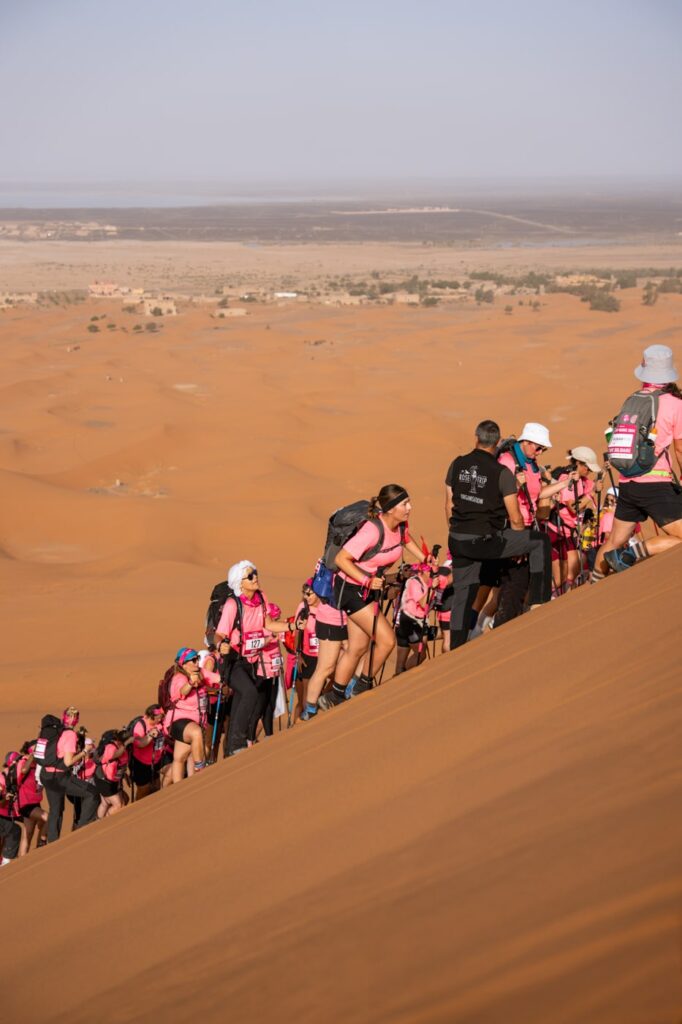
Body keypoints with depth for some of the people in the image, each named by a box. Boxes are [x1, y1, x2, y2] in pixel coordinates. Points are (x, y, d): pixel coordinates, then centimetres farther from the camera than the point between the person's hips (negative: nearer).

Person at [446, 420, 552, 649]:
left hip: (458, 542, 5)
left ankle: (455, 651, 19)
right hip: (486, 541, -5)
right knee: (541, 542, 9)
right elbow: (515, 519, -7)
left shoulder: (457, 465, 4)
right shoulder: (502, 473, -10)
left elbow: (449, 506, 11)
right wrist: (521, 546, 11)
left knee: (462, 595, 17)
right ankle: (539, 602, 10)